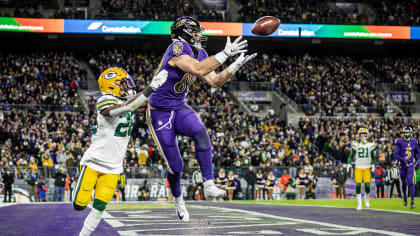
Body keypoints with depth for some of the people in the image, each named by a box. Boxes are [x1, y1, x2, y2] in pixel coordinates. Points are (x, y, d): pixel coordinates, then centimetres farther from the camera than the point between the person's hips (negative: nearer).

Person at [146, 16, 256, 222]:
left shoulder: (199, 53, 6)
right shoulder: (177, 48, -21)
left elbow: (215, 81, 8)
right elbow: (198, 69, -36)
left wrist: (235, 66, -4)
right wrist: (225, 54, -33)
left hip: (179, 108, 6)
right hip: (159, 112, -6)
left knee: (200, 132, -28)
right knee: (175, 165, -2)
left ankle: (208, 185, -27)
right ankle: (177, 199, 28)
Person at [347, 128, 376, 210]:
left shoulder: (370, 145, 4)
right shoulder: (356, 145, 0)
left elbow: (373, 157, 16)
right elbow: (351, 156, 8)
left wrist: (373, 164, 1)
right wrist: (349, 164, -6)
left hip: (367, 168, 1)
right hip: (358, 168, -1)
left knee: (367, 186, -6)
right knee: (358, 185, -9)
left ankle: (366, 198, 26)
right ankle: (359, 203, 4)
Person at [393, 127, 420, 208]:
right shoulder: (400, 142, -6)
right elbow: (395, 155, -10)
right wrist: (403, 159, -25)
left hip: (411, 166, 0)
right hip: (402, 166, 0)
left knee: (410, 182, -14)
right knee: (404, 184, 11)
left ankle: (412, 202, -14)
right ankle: (405, 198, 34)